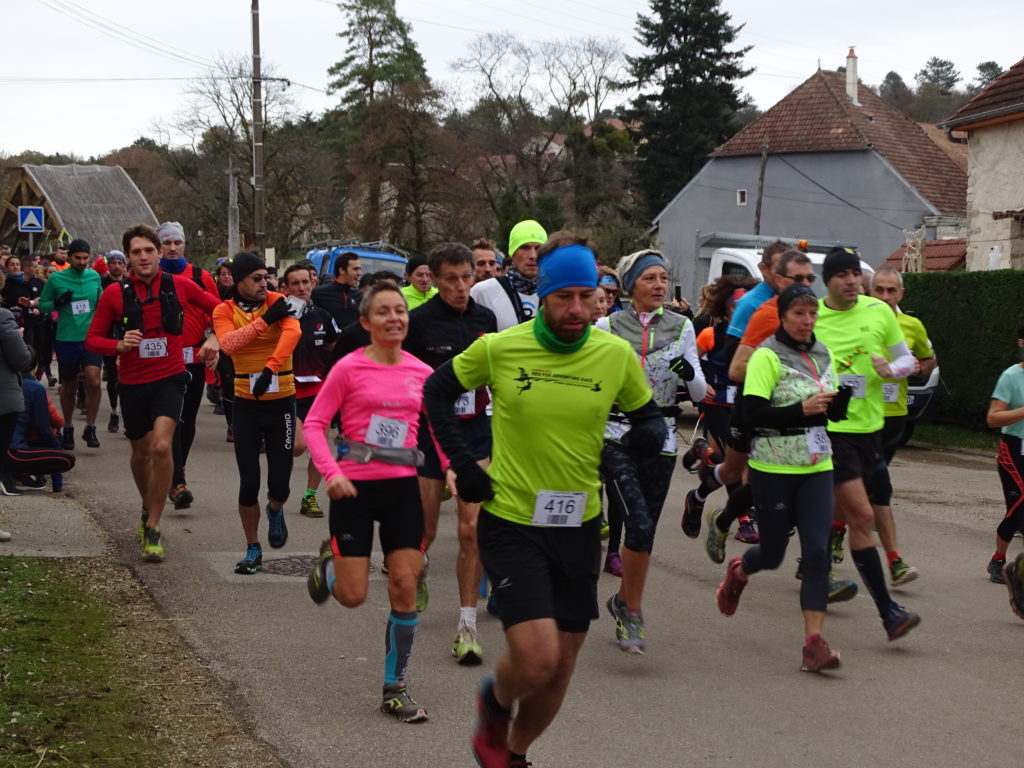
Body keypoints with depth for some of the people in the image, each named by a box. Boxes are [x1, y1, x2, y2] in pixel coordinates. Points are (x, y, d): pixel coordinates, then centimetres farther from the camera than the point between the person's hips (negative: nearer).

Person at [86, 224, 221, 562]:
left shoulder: (179, 286, -5)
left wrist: (216, 339, -7)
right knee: (141, 452, 17)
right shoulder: (115, 293, -6)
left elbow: (220, 309, 9)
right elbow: (92, 340, -2)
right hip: (132, 383, 2)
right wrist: (119, 345, -20)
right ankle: (148, 508, 46)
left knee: (161, 446, -22)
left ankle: (153, 527, -11)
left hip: (169, 379, -2)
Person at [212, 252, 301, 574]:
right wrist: (265, 320, -25)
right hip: (246, 403, 1)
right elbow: (228, 343, -21)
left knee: (279, 483, -1)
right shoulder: (225, 311, -1)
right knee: (249, 482, 1)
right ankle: (253, 550, 19)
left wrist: (270, 368, -38)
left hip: (281, 401, -1)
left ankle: (275, 511, 36)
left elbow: (293, 332, -25)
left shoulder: (277, 302, -5)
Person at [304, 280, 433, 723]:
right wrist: (331, 471, -19)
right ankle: (330, 561, 36)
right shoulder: (350, 368, -8)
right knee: (353, 596, -1)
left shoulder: (422, 373, 2)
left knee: (405, 588, -1)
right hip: (355, 487, -3)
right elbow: (314, 423, -6)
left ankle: (395, 687, 13)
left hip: (403, 487, 3)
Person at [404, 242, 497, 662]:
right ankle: (417, 571, 44)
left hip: (474, 431, 2)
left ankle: (467, 626, 0)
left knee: (472, 529, -7)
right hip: (428, 431, -2)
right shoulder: (419, 320, -8)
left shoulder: (485, 318, 5)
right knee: (424, 531, 8)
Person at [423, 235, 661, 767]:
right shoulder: (499, 349, -10)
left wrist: (648, 435, -14)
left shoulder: (617, 354, -4)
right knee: (537, 658, -17)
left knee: (562, 665, 12)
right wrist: (460, 464, -3)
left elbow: (647, 413, 11)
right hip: (511, 524, -3)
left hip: (580, 525, 4)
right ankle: (495, 701, 19)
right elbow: (438, 390, 6)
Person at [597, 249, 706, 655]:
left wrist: (689, 374, -17)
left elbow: (699, 393, 4)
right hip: (616, 435, -3)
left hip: (660, 437, 3)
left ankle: (623, 603, 28)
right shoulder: (607, 327, 0)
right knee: (640, 524, -16)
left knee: (646, 530, 7)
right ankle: (632, 610, 0)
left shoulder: (682, 327, 6)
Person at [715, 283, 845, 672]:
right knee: (773, 554, 7)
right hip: (774, 469, -5)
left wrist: (838, 402, -3)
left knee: (817, 552, -8)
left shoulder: (822, 354, 10)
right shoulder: (767, 356, -10)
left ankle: (814, 643, -7)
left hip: (816, 468, 5)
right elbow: (752, 413, -18)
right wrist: (801, 410, -25)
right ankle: (738, 571, 44)